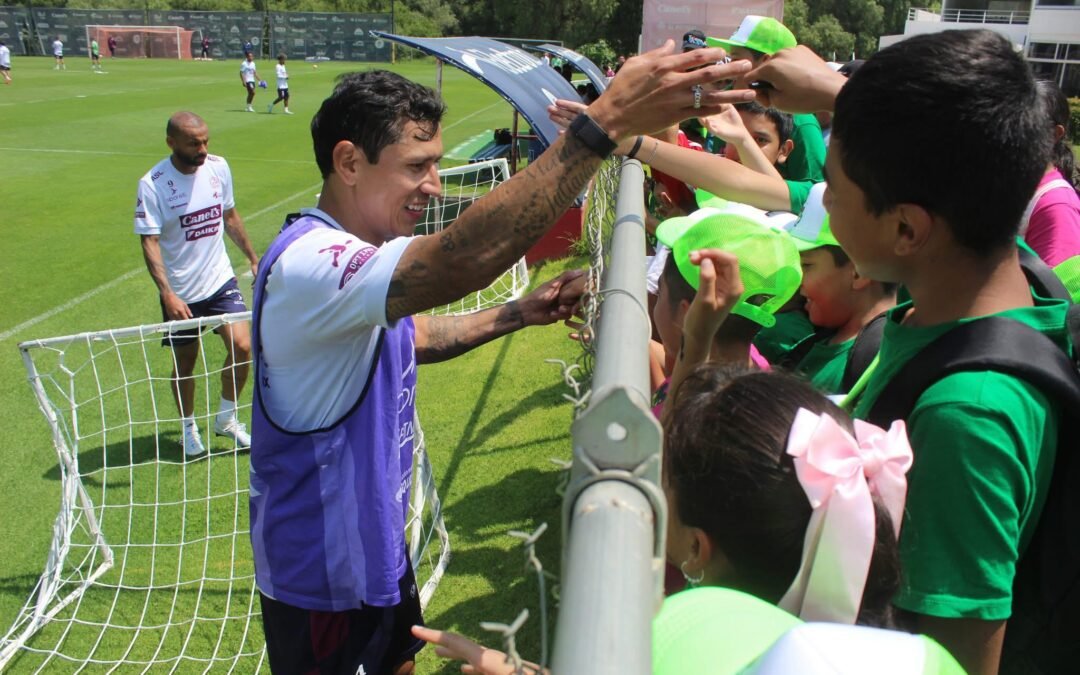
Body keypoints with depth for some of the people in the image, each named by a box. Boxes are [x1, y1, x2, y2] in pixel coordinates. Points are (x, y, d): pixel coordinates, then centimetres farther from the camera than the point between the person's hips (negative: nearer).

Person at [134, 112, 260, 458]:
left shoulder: (218, 167, -2)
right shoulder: (152, 184, -16)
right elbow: (150, 242, -18)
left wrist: (253, 257, 14)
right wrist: (167, 293, -29)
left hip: (220, 280, 3)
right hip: (180, 294, -3)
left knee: (242, 346, -10)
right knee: (185, 362, 10)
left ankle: (226, 419, 15)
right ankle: (189, 426, 36)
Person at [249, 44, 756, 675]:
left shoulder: (356, 253, 1)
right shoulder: (307, 262, -31)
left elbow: (408, 335, 15)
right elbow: (462, 259, -48)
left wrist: (517, 314, 0)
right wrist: (606, 121, -49)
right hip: (323, 577, -9)